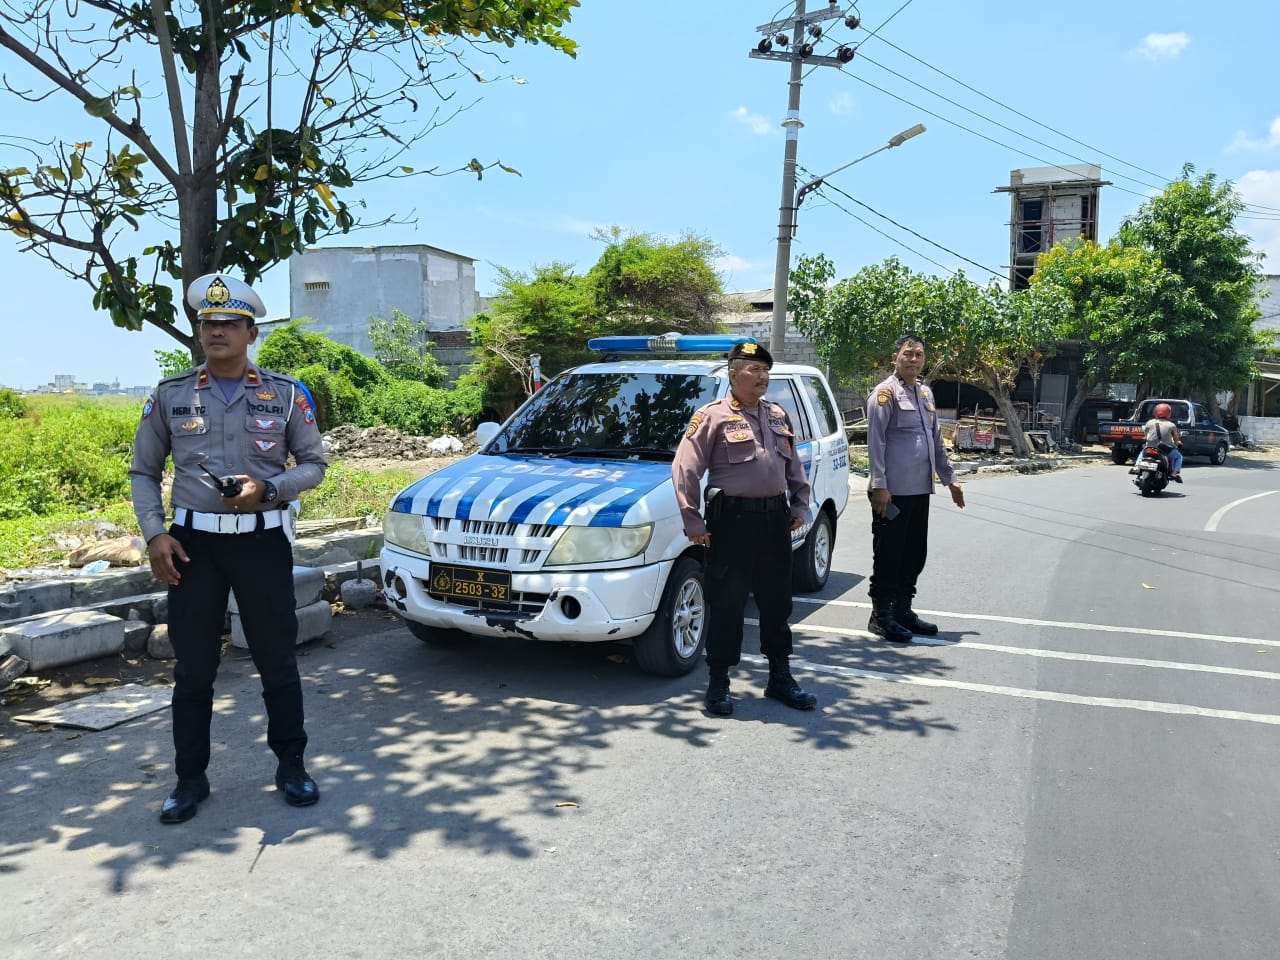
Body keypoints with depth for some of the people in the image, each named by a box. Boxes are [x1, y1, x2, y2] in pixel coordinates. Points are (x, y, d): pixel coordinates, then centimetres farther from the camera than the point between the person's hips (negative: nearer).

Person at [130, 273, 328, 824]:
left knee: (277, 659, 7)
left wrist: (267, 488, -13)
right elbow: (144, 472, 9)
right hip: (193, 542, 1)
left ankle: (291, 766, 22)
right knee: (192, 666, 7)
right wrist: (154, 534, -4)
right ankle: (190, 778, 21)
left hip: (263, 539, -1)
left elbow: (313, 465, 5)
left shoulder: (285, 395, 2)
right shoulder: (170, 396, 4)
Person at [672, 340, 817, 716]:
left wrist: (799, 506, 13)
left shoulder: (778, 416, 14)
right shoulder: (713, 417, -7)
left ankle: (780, 678, 28)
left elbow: (794, 467, 23)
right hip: (733, 520, -6)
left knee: (777, 602, 14)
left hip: (776, 519, 6)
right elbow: (684, 469, -11)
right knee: (727, 605, 0)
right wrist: (693, 522, -13)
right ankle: (718, 683, 12)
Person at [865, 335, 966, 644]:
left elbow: (936, 440, 23)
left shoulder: (926, 394, 17)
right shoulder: (886, 392, -7)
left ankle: (902, 610, 24)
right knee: (888, 554, -1)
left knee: (915, 554, 13)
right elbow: (875, 441, -12)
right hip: (893, 491, -8)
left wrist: (949, 479, 22)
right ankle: (881, 615, 7)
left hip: (920, 490, 8)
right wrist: (879, 485, -18)